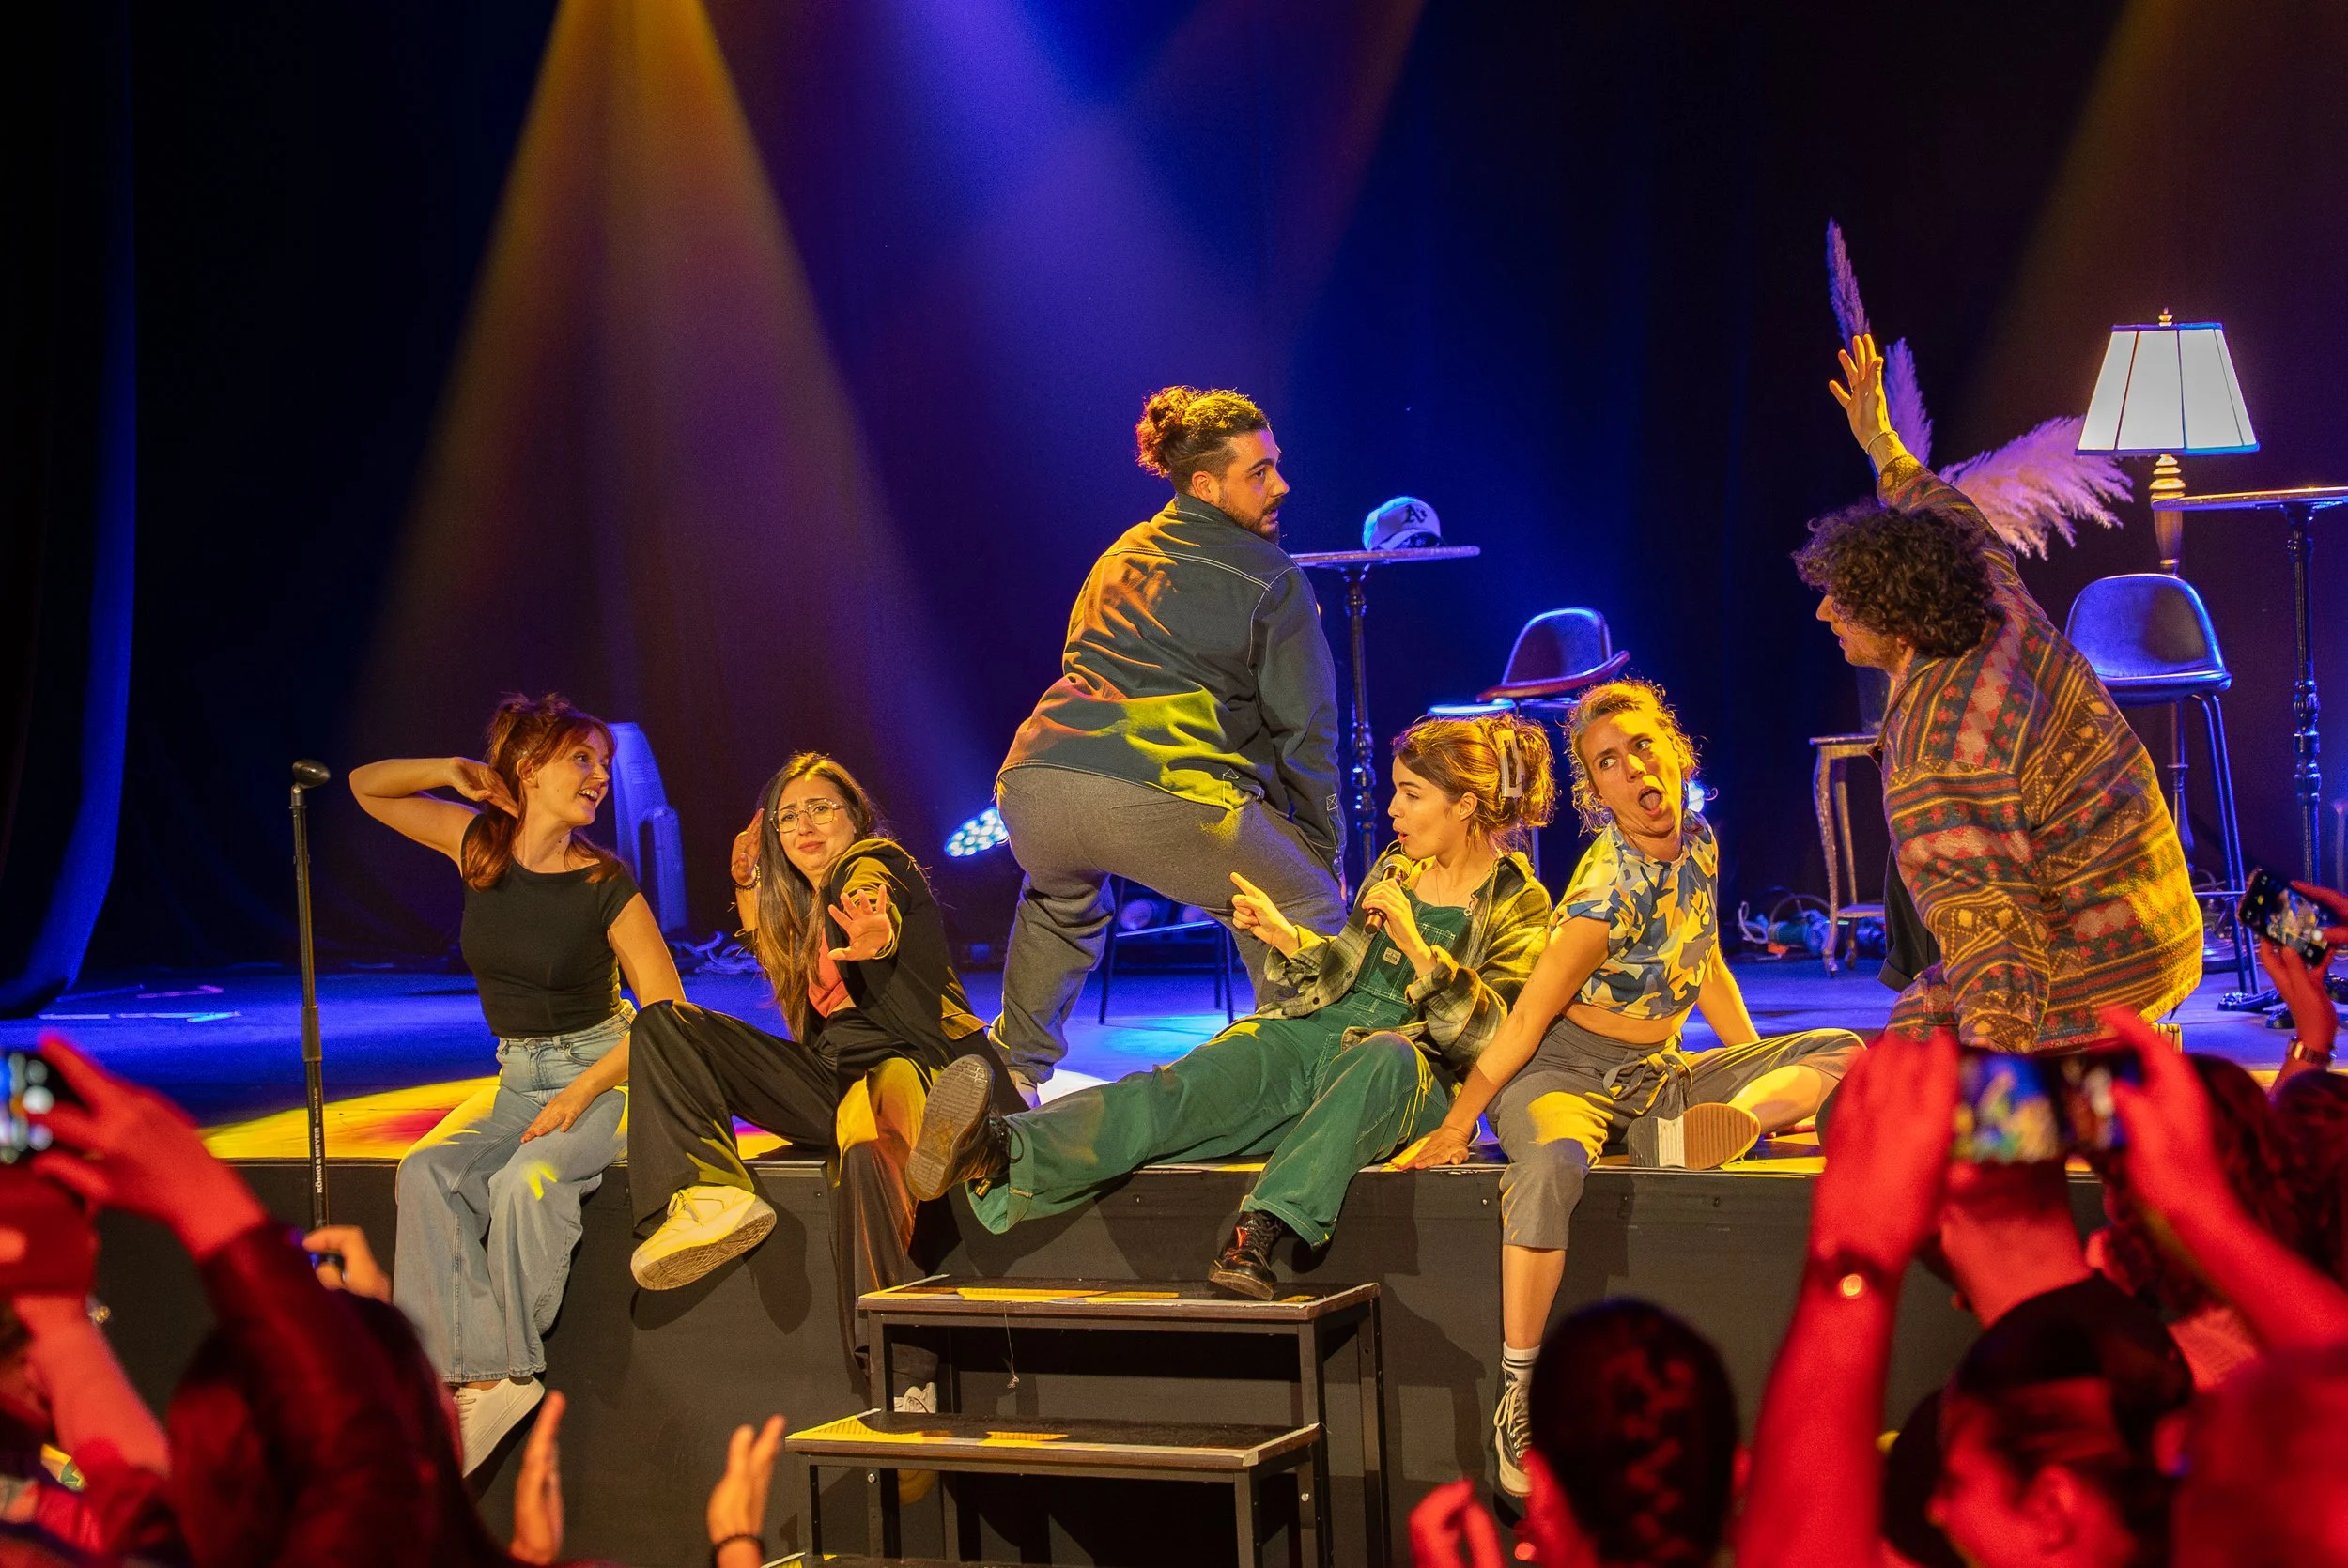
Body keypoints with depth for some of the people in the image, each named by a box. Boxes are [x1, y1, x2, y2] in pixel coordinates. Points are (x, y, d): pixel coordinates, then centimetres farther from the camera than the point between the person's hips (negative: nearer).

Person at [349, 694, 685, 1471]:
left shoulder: (606, 884, -11)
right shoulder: (481, 843, 0)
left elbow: (668, 1011, -10)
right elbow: (367, 786, 11)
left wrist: (581, 1093, -19)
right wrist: (451, 771, -7)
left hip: (607, 1074, -4)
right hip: (518, 1077, 4)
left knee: (526, 1181, -33)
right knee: (427, 1172, -24)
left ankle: (510, 1371, -21)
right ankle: (479, 1372, -29)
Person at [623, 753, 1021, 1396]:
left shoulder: (875, 864, -1)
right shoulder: (802, 905, 22)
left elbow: (870, 908, -27)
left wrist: (875, 941, -52)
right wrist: (748, 885, 31)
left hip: (910, 1061, -8)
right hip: (835, 1078, 8)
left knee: (866, 1148, -44)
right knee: (663, 1023, 0)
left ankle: (904, 1381, -51)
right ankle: (711, 1198, -24)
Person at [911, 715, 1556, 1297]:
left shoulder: (1520, 905, 3)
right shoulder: (1395, 869, 20)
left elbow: (1483, 1036, -8)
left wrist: (1415, 944, -17)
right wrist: (1286, 936, 8)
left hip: (1405, 1080, -4)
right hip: (1308, 1034, 4)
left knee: (1388, 1055, -43)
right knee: (1178, 1089, -27)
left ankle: (1259, 1232, -56)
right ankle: (999, 1155, -55)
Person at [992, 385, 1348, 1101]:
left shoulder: (1120, 556, 27)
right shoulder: (1273, 583, 8)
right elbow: (1302, 726, 6)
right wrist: (1322, 845, 18)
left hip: (1035, 783, 6)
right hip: (1167, 796, -6)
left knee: (1061, 900, 39)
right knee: (1305, 913, 14)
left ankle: (1012, 1076, 42)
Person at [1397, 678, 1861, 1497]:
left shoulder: (1697, 845, 2)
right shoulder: (1610, 890, -20)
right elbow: (1529, 1015, -16)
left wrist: (1766, 1088, 21)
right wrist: (1458, 1124, -12)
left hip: (1658, 1076, 8)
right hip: (1565, 1071, -8)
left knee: (1839, 1051, 0)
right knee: (1550, 1167, -41)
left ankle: (1703, 1132, -25)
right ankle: (1518, 1393, -33)